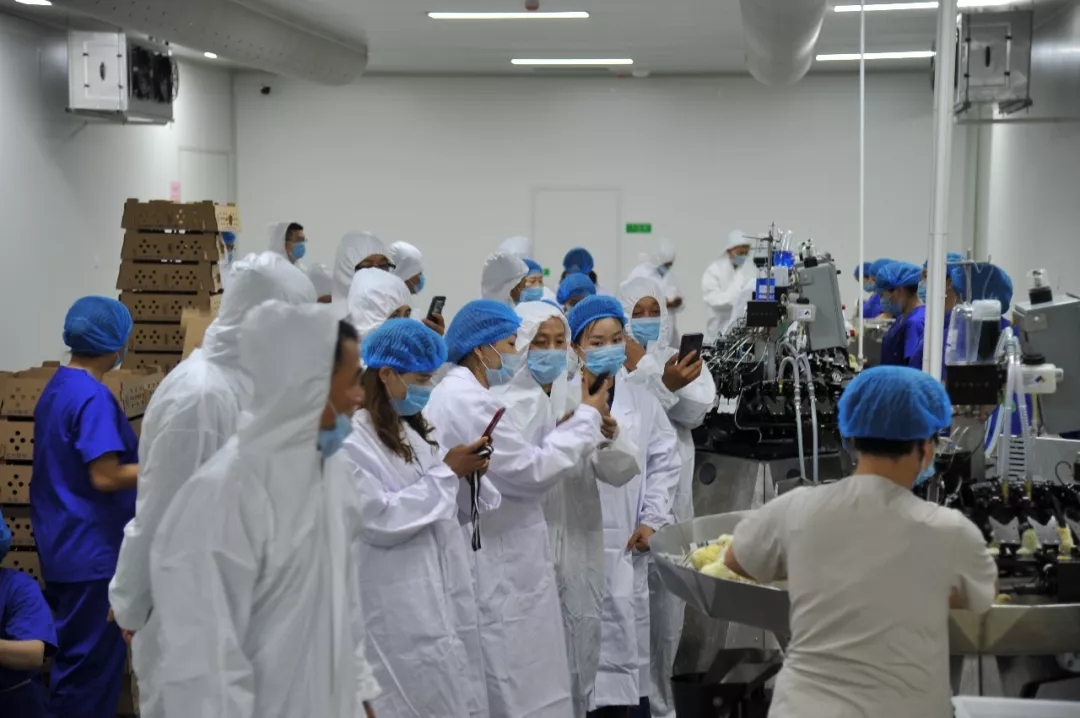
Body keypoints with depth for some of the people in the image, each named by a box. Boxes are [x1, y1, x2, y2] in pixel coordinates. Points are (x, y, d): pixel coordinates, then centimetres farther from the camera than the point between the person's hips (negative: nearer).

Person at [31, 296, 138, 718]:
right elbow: (105, 477, -24)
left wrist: (142, 457, 18)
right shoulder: (94, 398, -20)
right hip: (91, 549, -10)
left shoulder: (57, 387, 10)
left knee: (76, 653, 18)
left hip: (63, 544, 10)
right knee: (91, 659, 0)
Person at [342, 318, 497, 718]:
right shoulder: (351, 441, -14)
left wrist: (467, 477, -3)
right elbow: (382, 521, -21)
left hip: (445, 599, 8)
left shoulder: (412, 432, 12)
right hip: (400, 613, -8)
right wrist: (446, 473, -14)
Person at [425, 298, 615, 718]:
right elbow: (532, 472, -19)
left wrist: (586, 429, 6)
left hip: (496, 563, 11)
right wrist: (586, 419, -8)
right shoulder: (469, 401, -19)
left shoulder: (459, 395, 14)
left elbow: (515, 466, 15)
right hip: (495, 569, -11)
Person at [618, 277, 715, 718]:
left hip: (671, 492, 4)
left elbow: (698, 409, -6)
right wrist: (663, 383, -28)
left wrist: (645, 369, -13)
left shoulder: (680, 361, 11)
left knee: (667, 601, 9)